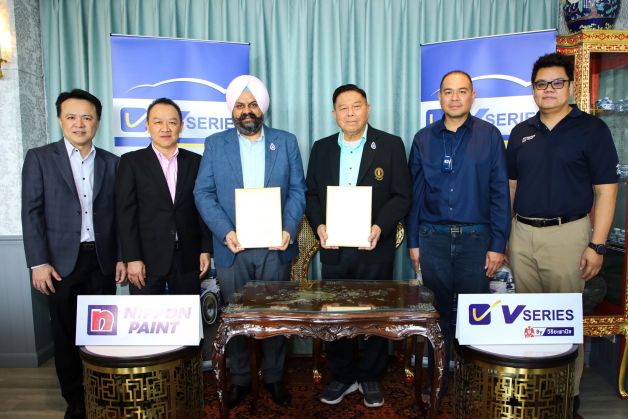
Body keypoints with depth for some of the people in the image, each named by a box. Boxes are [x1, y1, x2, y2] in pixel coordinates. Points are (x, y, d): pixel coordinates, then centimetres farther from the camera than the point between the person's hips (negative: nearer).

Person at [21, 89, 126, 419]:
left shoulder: (111, 163, 8)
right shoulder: (39, 158, 2)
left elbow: (118, 214, 9)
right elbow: (31, 213, -3)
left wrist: (121, 257, 4)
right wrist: (38, 262, -9)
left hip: (102, 261, 2)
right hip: (61, 262, -1)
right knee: (66, 333, 8)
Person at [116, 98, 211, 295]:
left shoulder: (195, 162, 7)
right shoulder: (131, 162, 1)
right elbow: (126, 213, -3)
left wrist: (205, 250, 3)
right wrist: (132, 258, -9)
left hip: (188, 258, 2)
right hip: (146, 259, -2)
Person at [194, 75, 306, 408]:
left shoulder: (286, 142, 7)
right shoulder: (215, 144, 6)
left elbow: (297, 190, 3)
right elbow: (203, 193, 0)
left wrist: (289, 229, -12)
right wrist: (224, 232, -14)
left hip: (275, 248, 0)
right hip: (232, 248, 0)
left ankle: (274, 377, 28)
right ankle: (239, 379, 27)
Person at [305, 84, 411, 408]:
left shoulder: (391, 146, -1)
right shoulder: (321, 149, 10)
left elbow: (401, 196, -4)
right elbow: (311, 194, 9)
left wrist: (380, 227, -19)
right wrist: (318, 225, -9)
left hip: (375, 249, -2)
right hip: (333, 250, 3)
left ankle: (370, 377, 29)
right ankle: (342, 376, 30)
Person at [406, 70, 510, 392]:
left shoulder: (489, 136, 1)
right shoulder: (423, 139, 6)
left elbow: (500, 193, 0)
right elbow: (415, 193, 7)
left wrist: (498, 245, -5)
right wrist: (413, 242, 4)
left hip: (476, 239, -1)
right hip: (433, 239, 2)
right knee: (438, 314, 11)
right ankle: (436, 381, 27)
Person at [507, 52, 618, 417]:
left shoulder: (592, 129, -3)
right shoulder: (521, 133, 10)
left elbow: (606, 191, -6)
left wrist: (597, 245, -12)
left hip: (567, 233, -4)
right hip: (522, 234, 4)